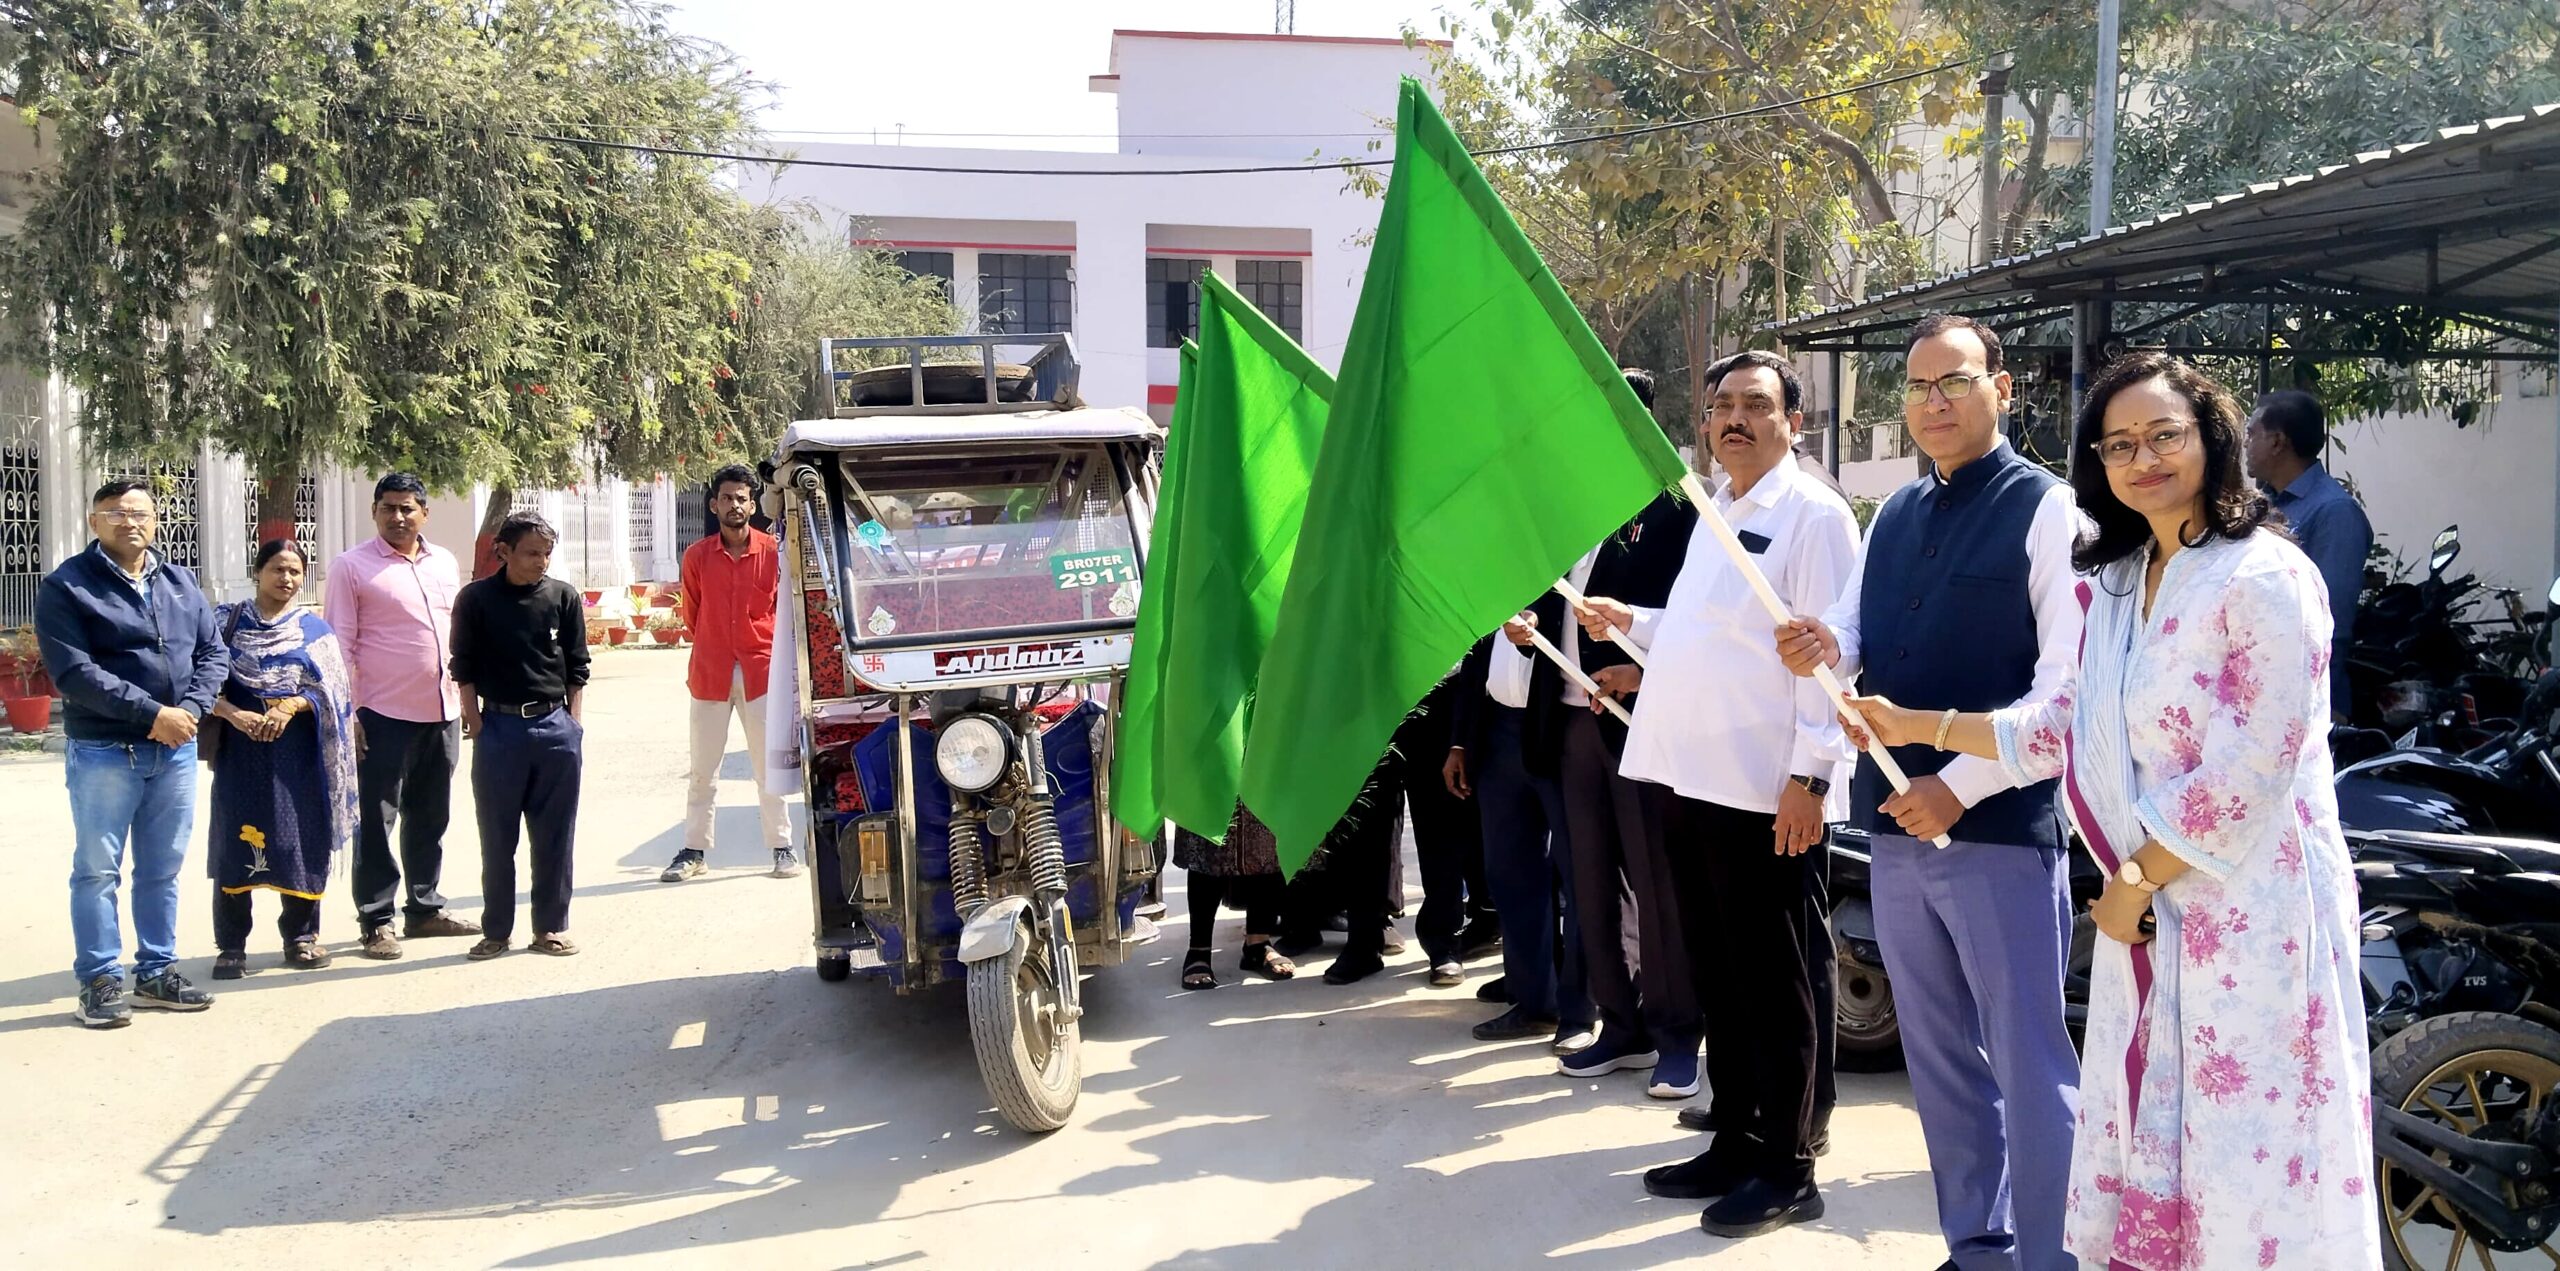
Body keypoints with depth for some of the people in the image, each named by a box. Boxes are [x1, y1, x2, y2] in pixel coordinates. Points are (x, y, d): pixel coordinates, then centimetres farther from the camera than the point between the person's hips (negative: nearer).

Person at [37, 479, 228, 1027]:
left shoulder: (180, 583, 11)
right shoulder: (66, 587, -6)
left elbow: (212, 652, 8)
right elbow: (74, 673, -15)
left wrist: (191, 708, -10)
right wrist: (152, 714, -19)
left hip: (175, 750, 5)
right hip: (103, 752, -5)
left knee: (163, 869, 11)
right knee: (97, 870, 2)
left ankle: (157, 972, 21)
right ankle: (100, 981, 9)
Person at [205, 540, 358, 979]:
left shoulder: (315, 629, 8)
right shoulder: (227, 621, 6)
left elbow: (330, 691, 2)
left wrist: (291, 705, -15)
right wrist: (235, 715, -16)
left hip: (297, 753, 1)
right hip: (240, 750, -1)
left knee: (300, 840, 3)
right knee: (235, 840, -1)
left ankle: (300, 936, 16)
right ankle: (231, 945, 6)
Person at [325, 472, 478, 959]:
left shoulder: (445, 563, 12)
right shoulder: (351, 567, -4)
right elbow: (340, 645, -7)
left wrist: (465, 697, 15)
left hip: (442, 712, 6)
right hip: (384, 715, -6)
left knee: (430, 818, 14)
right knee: (376, 820, 0)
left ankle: (425, 908, 25)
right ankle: (376, 922, 7)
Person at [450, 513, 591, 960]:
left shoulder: (564, 597, 3)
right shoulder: (476, 599, -1)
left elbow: (577, 668, 8)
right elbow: (464, 668, 2)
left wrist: (572, 722, 4)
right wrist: (475, 723, -4)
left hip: (555, 727, 1)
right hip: (498, 726, -1)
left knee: (555, 835, 6)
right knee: (497, 837, 6)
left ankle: (551, 926, 16)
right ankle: (496, 931, 16)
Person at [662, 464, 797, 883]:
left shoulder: (774, 552, -3)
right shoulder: (697, 556, 0)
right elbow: (692, 614, 13)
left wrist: (772, 652, 9)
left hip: (761, 670, -1)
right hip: (711, 672, 1)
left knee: (769, 765, 4)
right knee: (703, 769, 7)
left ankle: (783, 847, 12)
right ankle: (694, 851, 14)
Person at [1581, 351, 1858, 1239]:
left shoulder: (1812, 514, -8)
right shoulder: (1714, 513, 18)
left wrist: (1811, 775, -20)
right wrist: (1631, 623, 17)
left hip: (1765, 789, -8)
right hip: (1691, 779, 8)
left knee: (1773, 986, 1)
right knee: (1717, 978, 15)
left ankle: (1787, 1170, 12)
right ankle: (1734, 1144, 27)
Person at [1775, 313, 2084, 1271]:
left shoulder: (2047, 510, -6)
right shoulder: (1893, 517, 15)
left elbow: (2068, 679, -14)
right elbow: (1853, 641, 17)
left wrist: (1960, 785, -18)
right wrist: (1821, 646, -7)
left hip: (2001, 828, -7)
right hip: (1896, 825, 7)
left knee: (2027, 1063, -1)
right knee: (1937, 1054, 16)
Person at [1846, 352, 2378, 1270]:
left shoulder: (2264, 579, -13)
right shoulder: (2116, 584, 12)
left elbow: (2248, 776, -17)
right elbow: (2069, 728, 16)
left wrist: (2136, 882, -11)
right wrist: (1916, 727, 16)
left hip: (2249, 911, -8)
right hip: (2150, 915, 8)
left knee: (2249, 1171, -1)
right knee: (2145, 1158, 13)